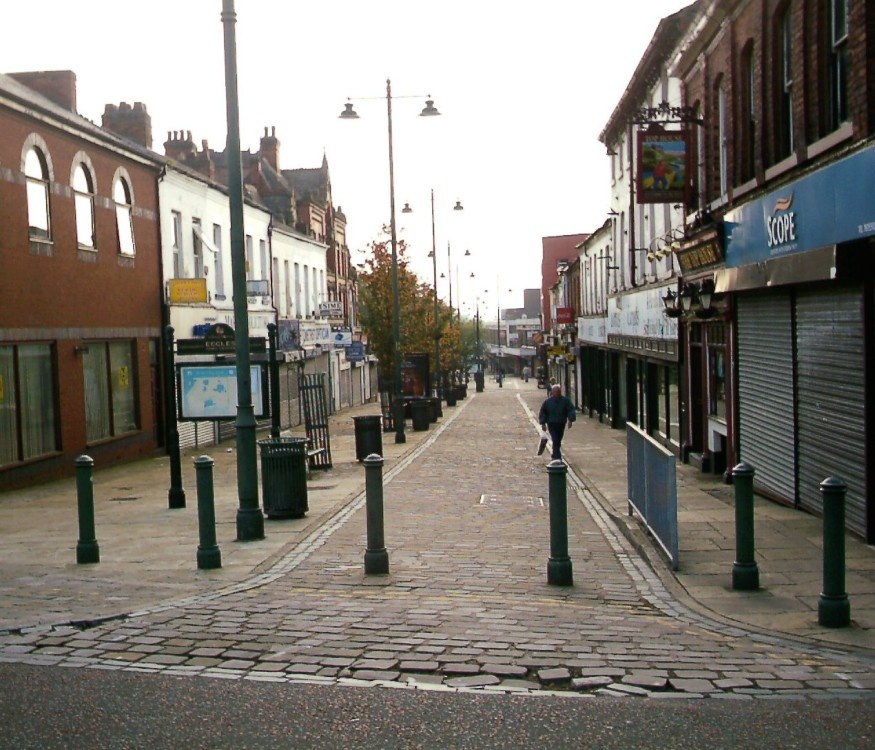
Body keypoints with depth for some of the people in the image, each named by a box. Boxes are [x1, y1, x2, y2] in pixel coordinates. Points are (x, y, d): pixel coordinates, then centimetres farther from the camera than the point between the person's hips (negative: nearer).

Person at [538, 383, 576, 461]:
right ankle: (558, 458, -19)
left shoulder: (565, 400, -4)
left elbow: (571, 410, -5)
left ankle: (555, 456, 34)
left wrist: (570, 420, -18)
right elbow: (542, 413, 1)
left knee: (558, 442, 14)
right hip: (551, 424, -3)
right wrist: (543, 423, -4)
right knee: (555, 441, -15)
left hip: (561, 424, 3)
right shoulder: (547, 401, -5)